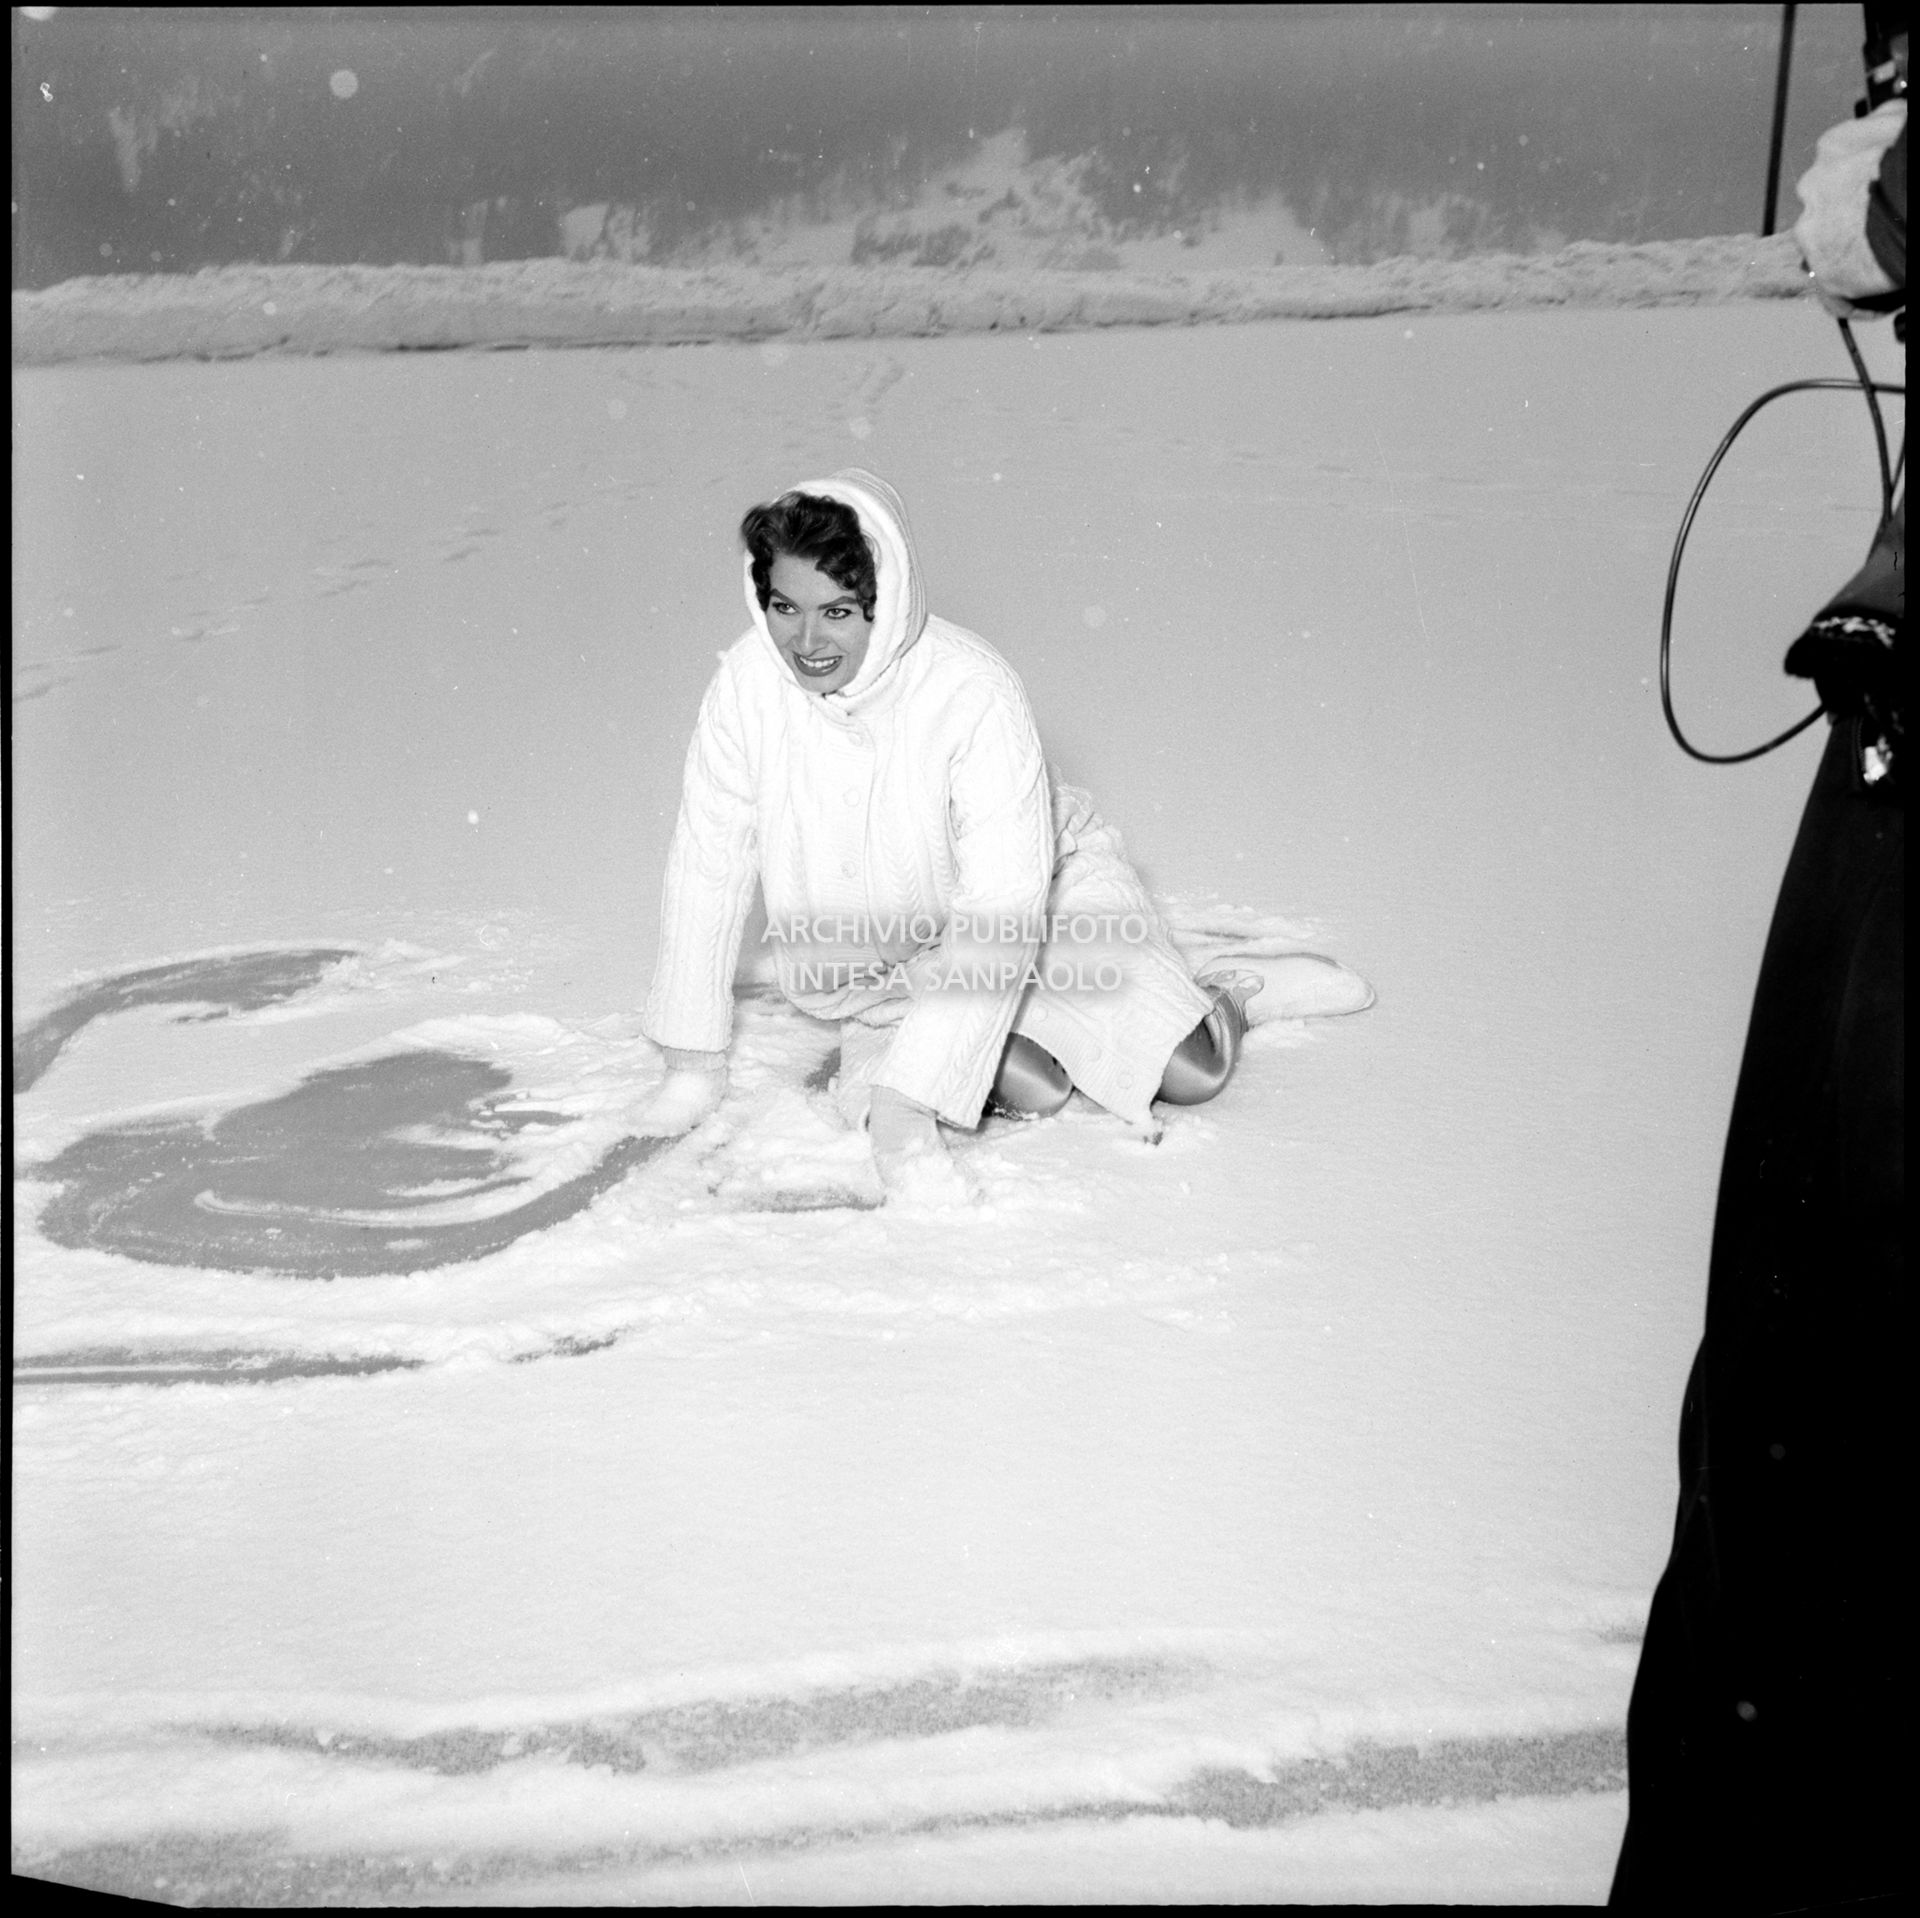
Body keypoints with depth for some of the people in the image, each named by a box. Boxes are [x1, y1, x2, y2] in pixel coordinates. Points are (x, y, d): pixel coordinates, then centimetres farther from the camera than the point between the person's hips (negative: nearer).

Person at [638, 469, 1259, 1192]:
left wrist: (906, 1107, -41)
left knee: (1189, 1072, -12)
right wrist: (693, 1063, -12)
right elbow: (707, 859, -13)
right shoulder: (749, 679, -23)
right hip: (883, 950, 2)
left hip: (1044, 883, -2)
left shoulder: (975, 690, -33)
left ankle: (1213, 998, 23)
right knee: (1034, 1092, -19)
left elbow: (1002, 907, -36)